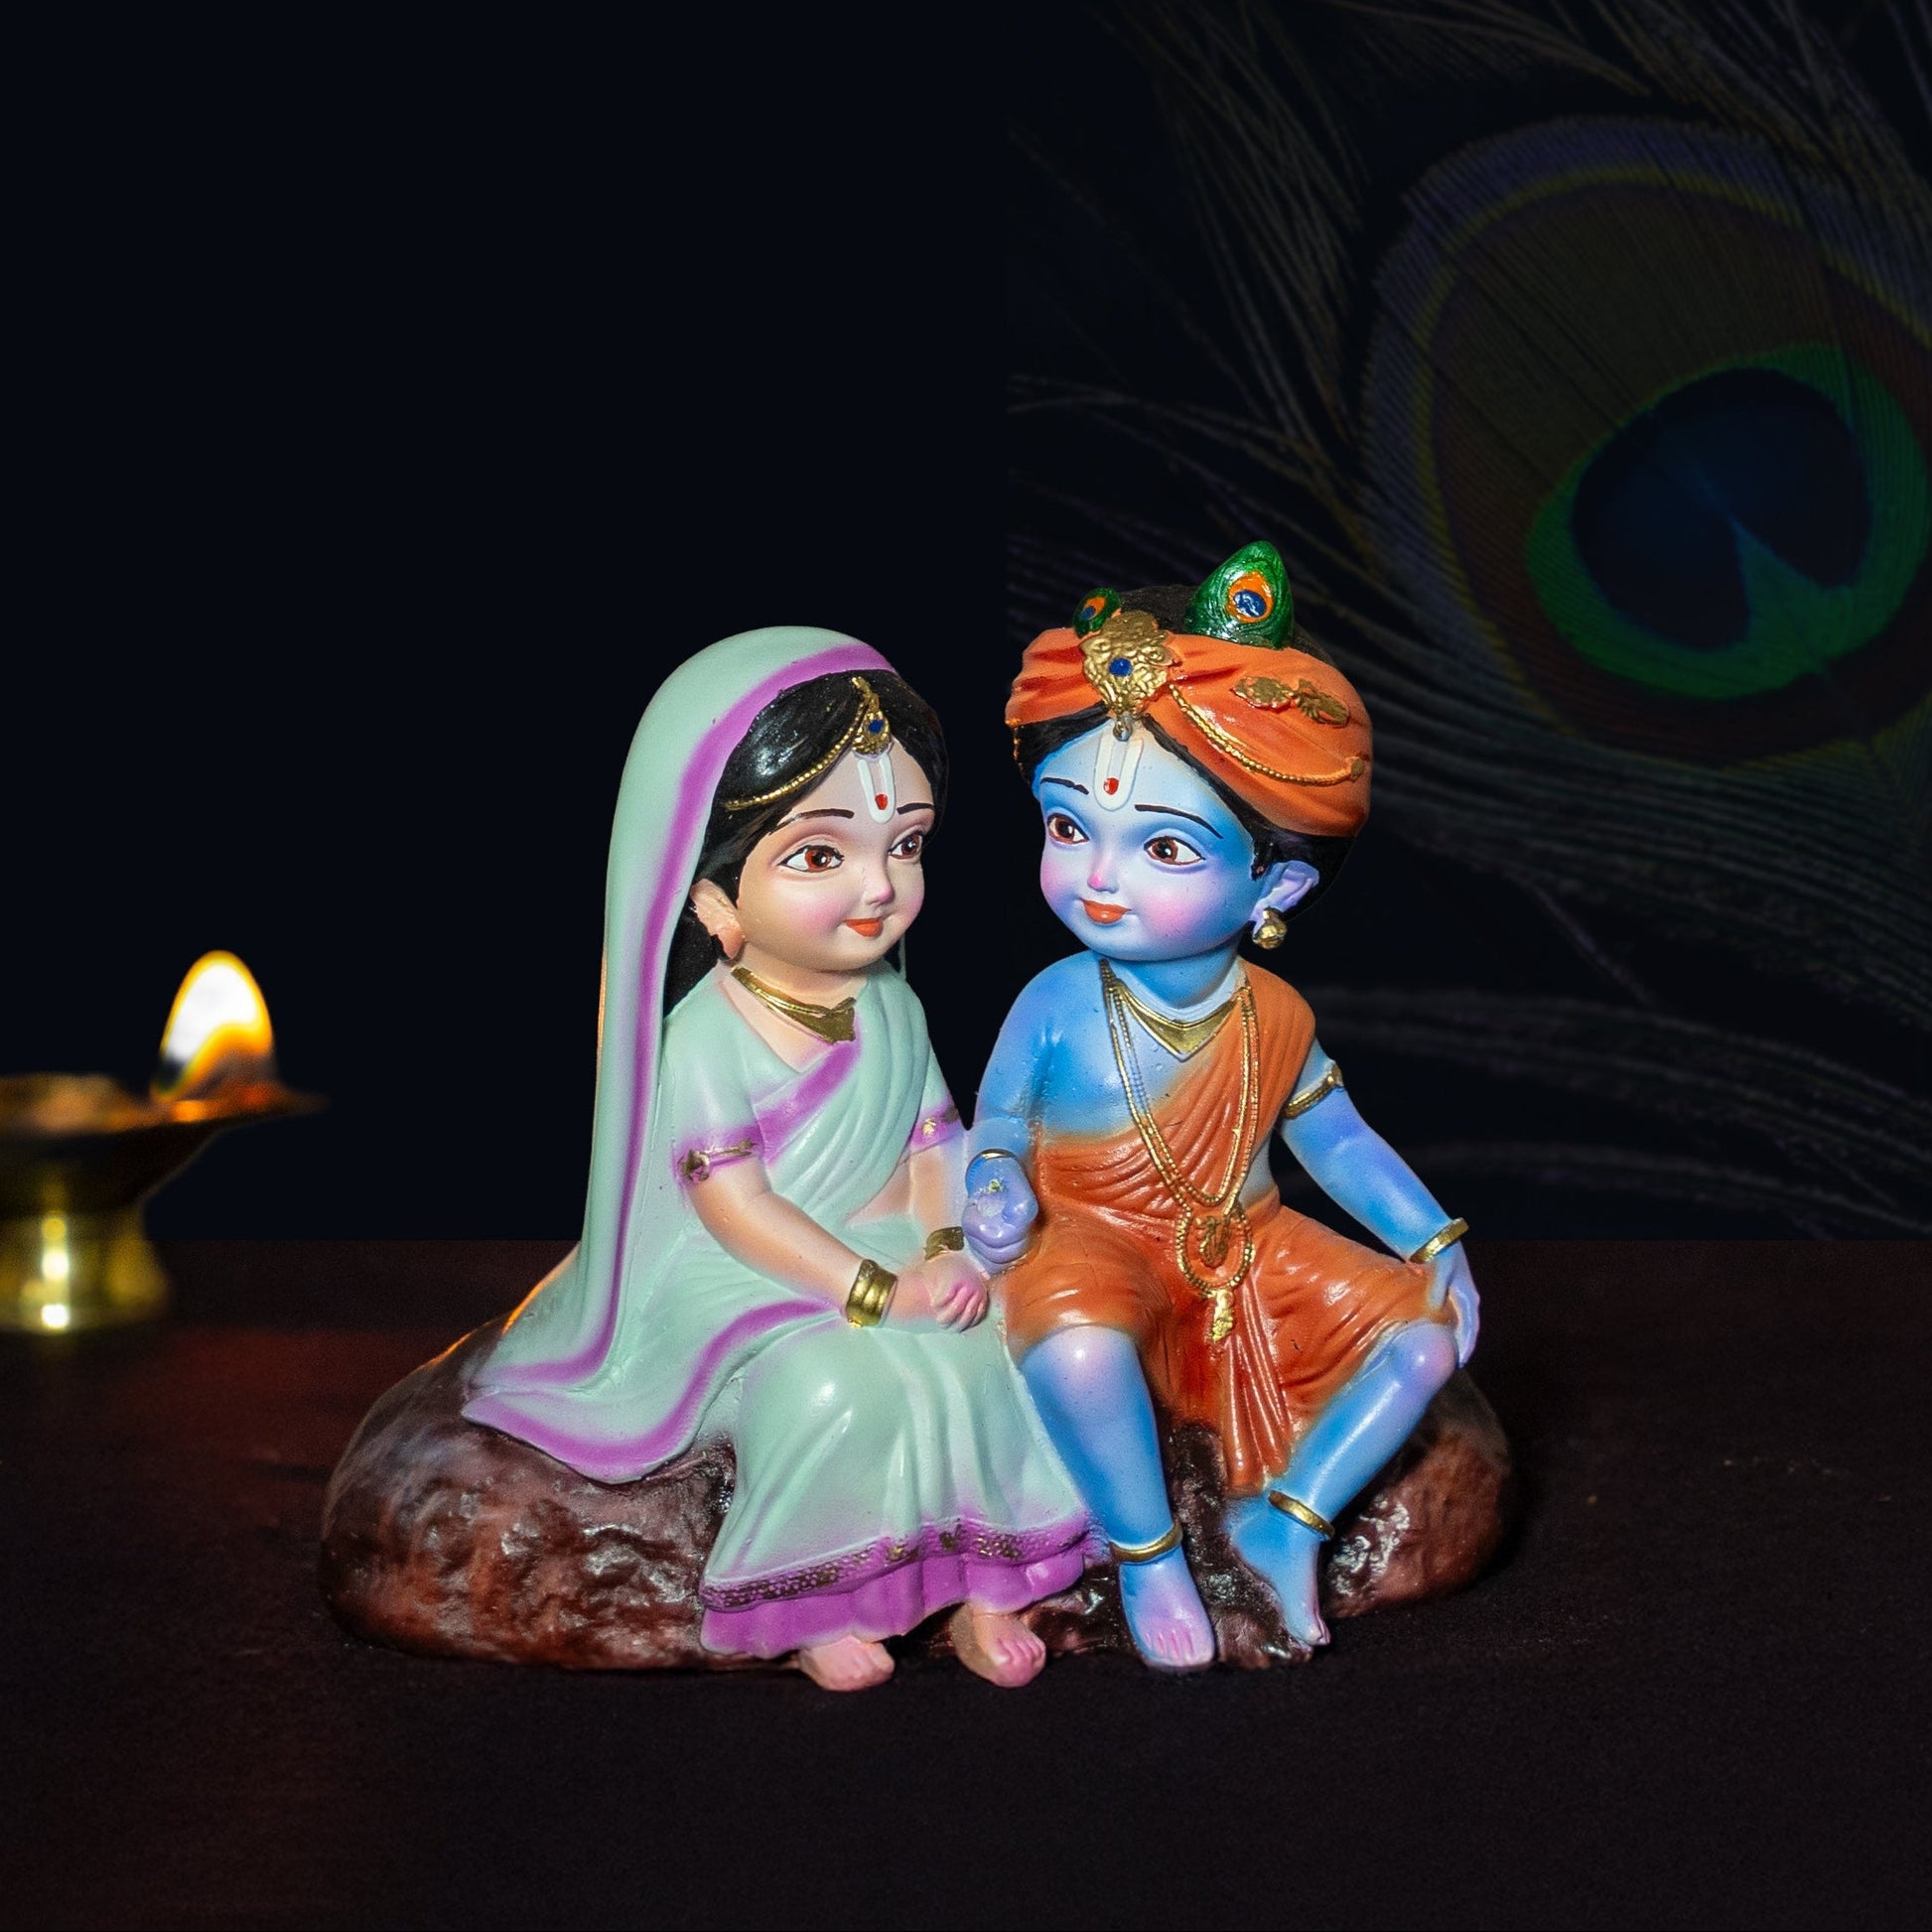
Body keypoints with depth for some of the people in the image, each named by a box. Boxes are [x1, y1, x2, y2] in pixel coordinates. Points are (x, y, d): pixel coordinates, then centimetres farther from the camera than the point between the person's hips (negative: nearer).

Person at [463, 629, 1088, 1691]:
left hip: (888, 1268, 6)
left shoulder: (890, 1008, 3)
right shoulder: (703, 1037, -17)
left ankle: (983, 1584, -3)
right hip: (740, 1293, -6)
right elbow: (733, 1203, -19)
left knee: (980, 1360, -18)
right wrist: (877, 1290, -22)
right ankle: (809, 1604, -12)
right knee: (831, 1389, -32)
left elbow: (927, 1142, 7)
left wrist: (943, 1249, -13)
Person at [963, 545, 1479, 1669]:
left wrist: (1435, 1239, 6)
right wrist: (994, 1195, -27)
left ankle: (1289, 1515, 3)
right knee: (1077, 1345, -38)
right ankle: (1147, 1555, -15)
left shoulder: (1275, 1016, -4)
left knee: (1425, 1330, -6)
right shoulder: (1057, 1008, -13)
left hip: (1248, 1255, 4)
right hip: (1095, 1251, -4)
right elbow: (998, 1131, -4)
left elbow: (1338, 1139, 10)